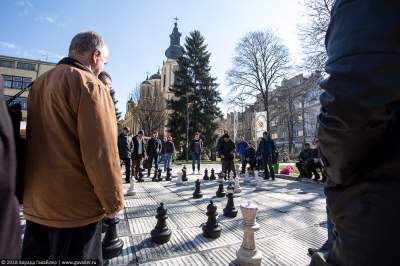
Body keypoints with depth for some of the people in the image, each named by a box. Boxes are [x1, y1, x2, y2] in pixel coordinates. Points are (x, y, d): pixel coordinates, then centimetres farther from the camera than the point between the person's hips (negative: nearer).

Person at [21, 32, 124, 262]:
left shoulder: (40, 83, 11)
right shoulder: (89, 85, -16)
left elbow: (40, 143, 15)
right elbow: (101, 152, -23)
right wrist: (113, 202, -11)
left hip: (35, 203, 8)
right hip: (75, 207, -7)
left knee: (36, 256, 23)